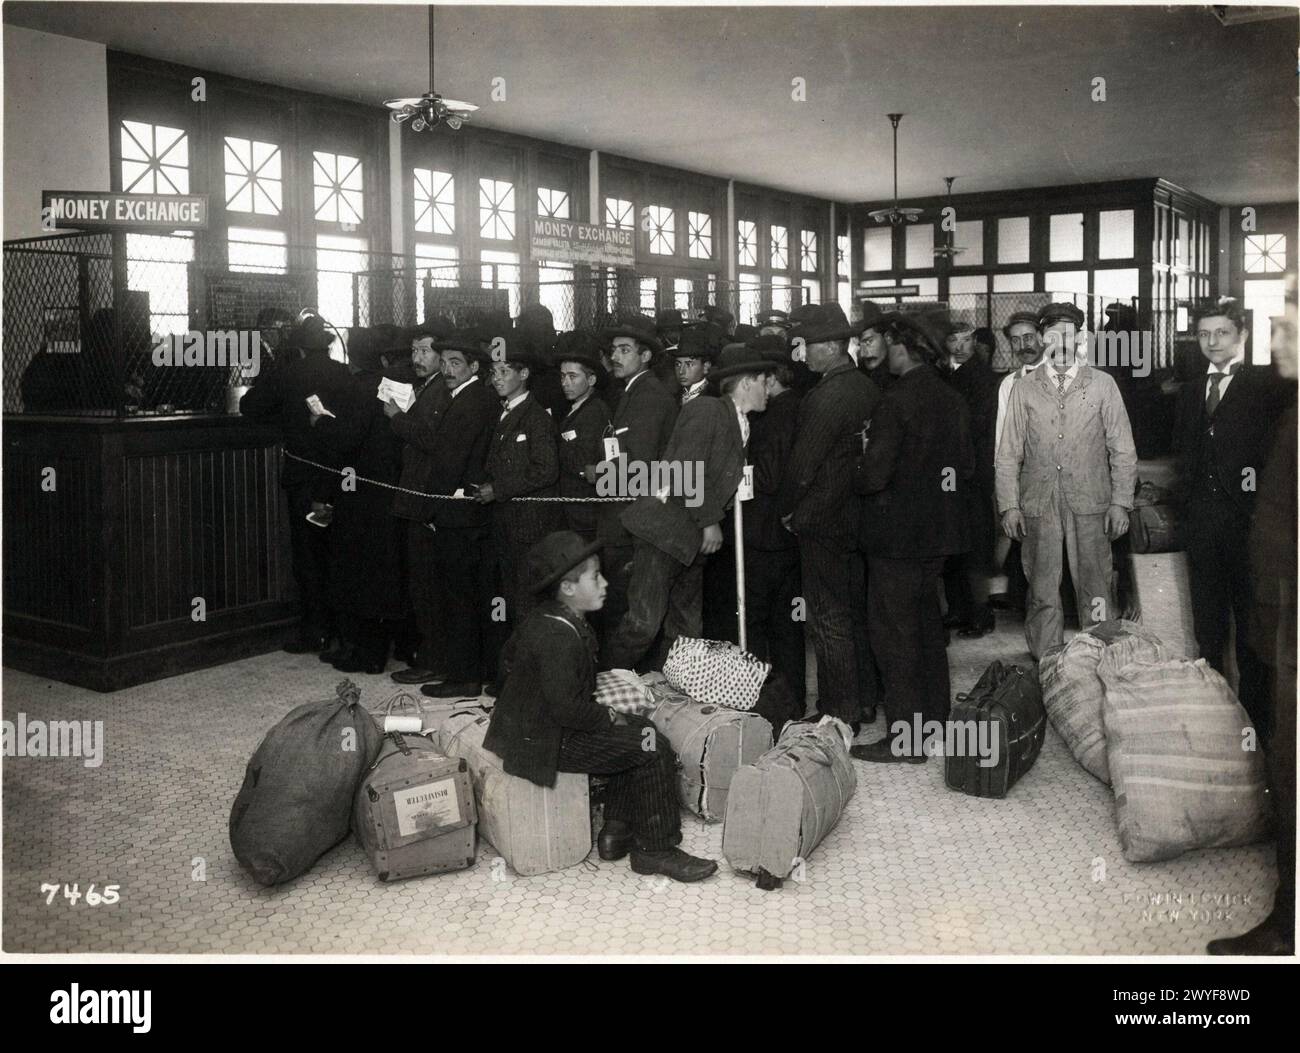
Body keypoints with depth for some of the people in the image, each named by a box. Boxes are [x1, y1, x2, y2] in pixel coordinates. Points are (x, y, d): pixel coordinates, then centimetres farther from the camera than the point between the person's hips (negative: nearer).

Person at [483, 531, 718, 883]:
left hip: (533, 721, 11)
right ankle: (654, 850, 0)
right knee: (653, 750, -12)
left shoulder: (543, 619, 6)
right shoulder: (558, 638, -27)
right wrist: (608, 718, -12)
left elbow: (510, 659, 22)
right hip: (545, 742, -11)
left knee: (640, 728, 16)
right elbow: (567, 708, -29)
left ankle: (616, 831, 18)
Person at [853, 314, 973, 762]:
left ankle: (906, 738, 3)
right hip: (939, 529, 8)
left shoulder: (895, 402, -19)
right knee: (926, 622, 19)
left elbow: (874, 473, -22)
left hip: (898, 532, -8)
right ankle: (935, 717, 29)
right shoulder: (952, 400, 6)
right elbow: (967, 468, 12)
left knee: (892, 629, -1)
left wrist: (855, 481, -2)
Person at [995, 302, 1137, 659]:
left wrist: (1121, 502, -1)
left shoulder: (1102, 385, 7)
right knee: (1041, 593, 5)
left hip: (1089, 502, -1)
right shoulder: (1024, 389, 8)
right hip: (1037, 505, 1)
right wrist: (1009, 505, 0)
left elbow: (1122, 451, 7)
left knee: (1096, 592, 0)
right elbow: (1008, 454, 8)